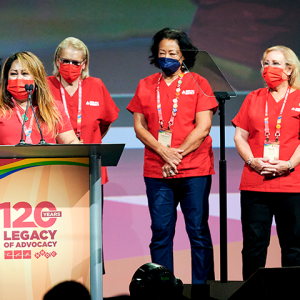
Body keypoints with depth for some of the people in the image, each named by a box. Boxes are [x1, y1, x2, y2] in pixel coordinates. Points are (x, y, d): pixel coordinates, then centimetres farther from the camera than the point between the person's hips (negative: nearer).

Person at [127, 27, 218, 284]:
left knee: (198, 231, -2)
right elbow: (139, 127, 6)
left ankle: (202, 285, 3)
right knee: (160, 232, 2)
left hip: (194, 170, -2)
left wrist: (177, 154, -10)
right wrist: (164, 152, -9)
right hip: (156, 171, 2)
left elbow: (203, 127, -3)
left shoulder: (198, 84, 4)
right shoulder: (146, 86, 12)